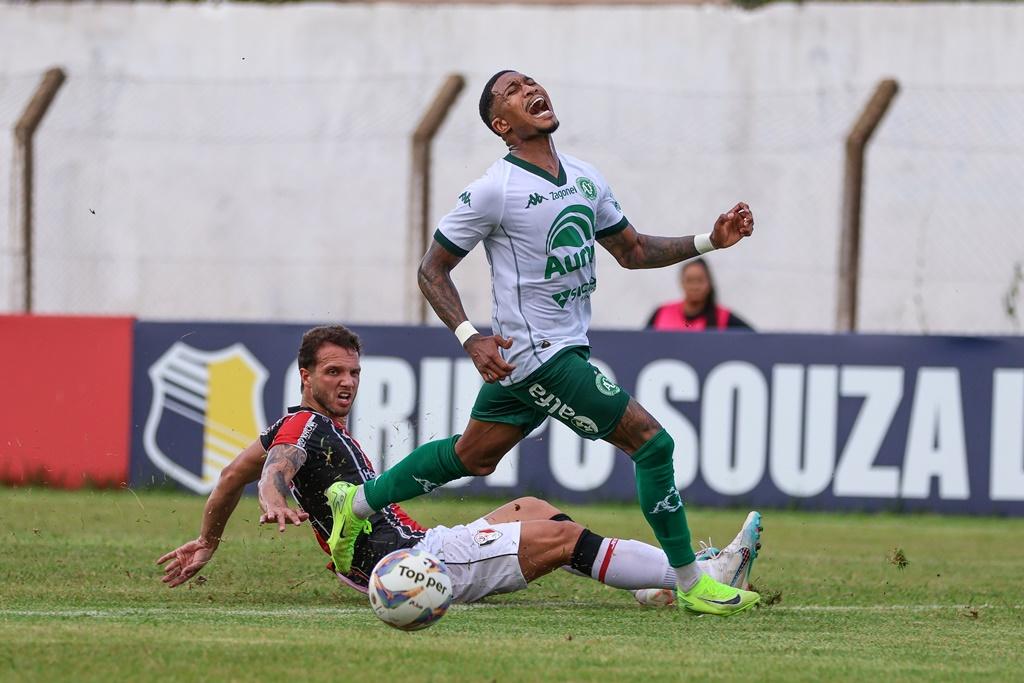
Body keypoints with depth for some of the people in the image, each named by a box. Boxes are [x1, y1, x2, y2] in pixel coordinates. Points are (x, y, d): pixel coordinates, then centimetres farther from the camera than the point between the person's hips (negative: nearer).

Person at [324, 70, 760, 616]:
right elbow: (432, 269, -6)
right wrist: (470, 338, -19)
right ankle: (691, 584, -1)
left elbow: (631, 250, 19)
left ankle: (356, 503, 35)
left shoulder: (586, 178, 9)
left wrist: (709, 241, 7)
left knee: (471, 456, 21)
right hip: (539, 355, -8)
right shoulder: (493, 191, -13)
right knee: (651, 442, -10)